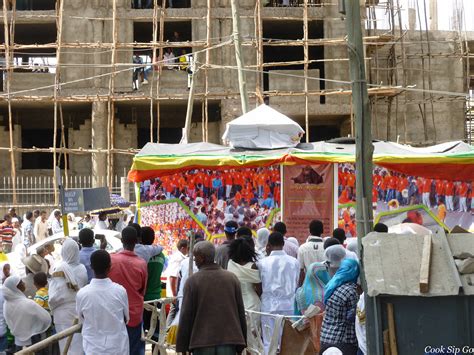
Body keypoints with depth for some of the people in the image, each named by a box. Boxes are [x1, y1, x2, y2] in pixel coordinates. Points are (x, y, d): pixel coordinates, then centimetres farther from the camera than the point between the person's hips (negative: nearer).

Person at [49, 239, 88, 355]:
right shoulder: (83, 269, -6)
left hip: (64, 313, -3)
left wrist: (53, 308, 4)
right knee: (80, 344, 11)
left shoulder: (59, 269, -14)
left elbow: (55, 295, -14)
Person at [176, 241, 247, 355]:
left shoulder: (193, 281, -4)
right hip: (229, 340, 2)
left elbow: (186, 316, -4)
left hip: (202, 341, -2)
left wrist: (182, 346, 4)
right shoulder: (232, 278, 6)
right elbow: (241, 312, 8)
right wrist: (241, 344, 15)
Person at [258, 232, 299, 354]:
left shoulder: (262, 262, -9)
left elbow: (259, 285, -2)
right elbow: (296, 284, 7)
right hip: (289, 305, 2)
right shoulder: (294, 262, -2)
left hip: (269, 305, -2)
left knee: (269, 342, 4)